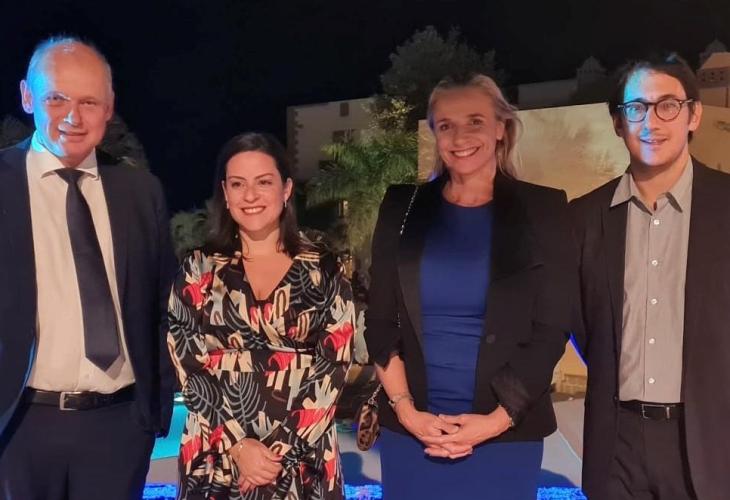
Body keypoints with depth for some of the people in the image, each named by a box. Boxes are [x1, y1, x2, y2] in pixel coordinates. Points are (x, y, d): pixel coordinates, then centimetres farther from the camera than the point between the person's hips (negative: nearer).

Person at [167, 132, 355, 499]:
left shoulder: (324, 272, 0)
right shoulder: (198, 271, 2)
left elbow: (334, 366, -4)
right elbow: (187, 364, -2)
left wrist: (281, 449, -12)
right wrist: (239, 444, -12)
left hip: (303, 460, 0)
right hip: (217, 458, 1)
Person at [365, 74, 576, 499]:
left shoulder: (542, 209, -2)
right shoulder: (403, 208, 3)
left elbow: (551, 331, -5)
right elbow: (380, 323, 3)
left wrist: (497, 419, -11)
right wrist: (406, 410, -7)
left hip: (507, 435, -1)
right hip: (410, 431, 2)